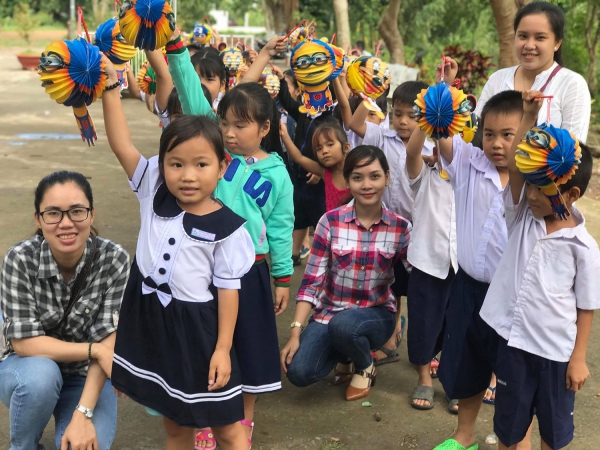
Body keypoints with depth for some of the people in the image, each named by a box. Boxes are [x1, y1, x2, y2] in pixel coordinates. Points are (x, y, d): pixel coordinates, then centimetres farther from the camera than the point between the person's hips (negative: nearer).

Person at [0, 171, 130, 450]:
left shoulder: (114, 259, -20)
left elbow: (107, 342, -20)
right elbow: (24, 341, -22)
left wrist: (83, 414, -27)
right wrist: (95, 350, -26)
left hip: (87, 374, 0)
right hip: (25, 368, 0)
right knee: (41, 375, -34)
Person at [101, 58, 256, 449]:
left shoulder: (227, 227, -14)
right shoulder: (154, 194, -3)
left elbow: (228, 290, -10)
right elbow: (122, 144, -8)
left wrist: (222, 349, -11)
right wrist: (109, 86, -13)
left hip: (198, 328, -4)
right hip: (151, 321, 4)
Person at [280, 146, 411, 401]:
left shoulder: (400, 228, -7)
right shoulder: (330, 222, -9)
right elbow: (311, 282, -10)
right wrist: (295, 331, -18)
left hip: (376, 315, -1)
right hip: (329, 312, 1)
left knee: (343, 325, -36)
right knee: (298, 373, -23)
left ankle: (364, 367, 1)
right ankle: (345, 356, 12)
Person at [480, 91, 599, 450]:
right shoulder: (522, 218, -3)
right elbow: (514, 167, -16)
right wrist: (530, 118, -22)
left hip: (556, 351, -2)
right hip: (513, 339, 3)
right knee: (509, 420, 17)